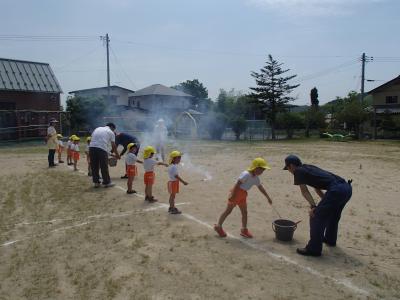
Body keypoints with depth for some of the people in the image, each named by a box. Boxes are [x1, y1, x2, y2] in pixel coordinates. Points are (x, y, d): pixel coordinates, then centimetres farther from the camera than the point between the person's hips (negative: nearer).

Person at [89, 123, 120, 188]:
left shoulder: (97, 129, 26)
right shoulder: (111, 132, 13)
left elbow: (92, 138, 20)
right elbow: (113, 145, 11)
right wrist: (117, 154, 23)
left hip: (92, 147, 5)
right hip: (102, 148, -5)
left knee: (94, 166, 13)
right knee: (104, 167, 5)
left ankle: (96, 182, 20)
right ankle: (106, 182, 14)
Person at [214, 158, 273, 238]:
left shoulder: (256, 178, 8)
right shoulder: (246, 174, -21)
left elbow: (261, 188, 19)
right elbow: (237, 184, -24)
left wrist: (268, 197, 22)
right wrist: (233, 195, -27)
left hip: (243, 195, 9)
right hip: (236, 193, -8)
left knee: (244, 212, 8)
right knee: (228, 211, 1)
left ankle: (244, 230, 18)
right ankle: (218, 226, 14)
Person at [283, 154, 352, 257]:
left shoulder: (298, 171, 3)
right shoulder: (309, 168, 29)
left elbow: (304, 191, -6)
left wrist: (313, 206, -11)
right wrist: (325, 201, 31)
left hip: (336, 190, -10)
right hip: (347, 188, 10)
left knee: (316, 217, -3)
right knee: (333, 215, 30)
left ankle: (314, 249, 1)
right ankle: (330, 239, 49)